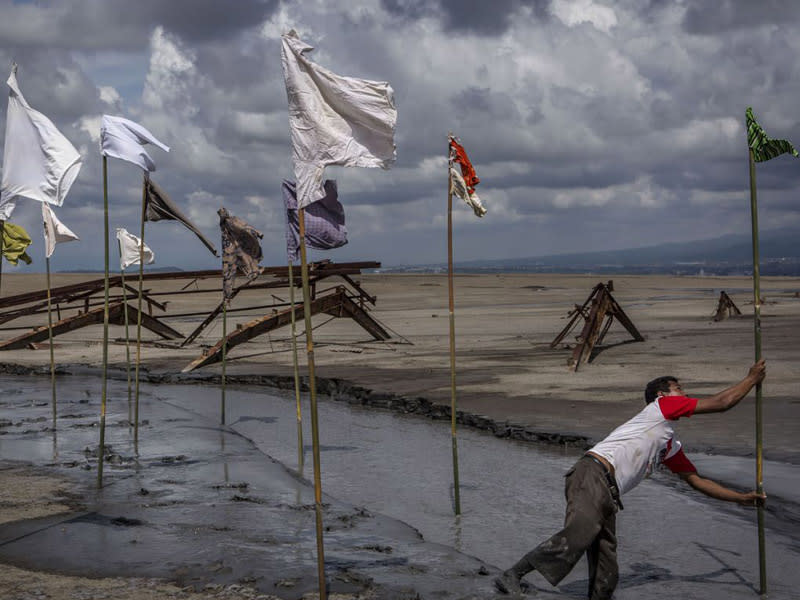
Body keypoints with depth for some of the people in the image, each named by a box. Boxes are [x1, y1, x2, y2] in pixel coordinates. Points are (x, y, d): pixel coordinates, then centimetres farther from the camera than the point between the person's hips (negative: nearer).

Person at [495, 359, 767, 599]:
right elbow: (720, 403, 13)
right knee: (579, 535, -31)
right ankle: (512, 577, -30)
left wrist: (742, 498, 42)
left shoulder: (670, 447, 34)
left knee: (606, 578, 0)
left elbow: (697, 480, 42)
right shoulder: (661, 406, 12)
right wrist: (752, 379, 26)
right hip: (593, 474, -10)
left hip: (608, 495, 10)